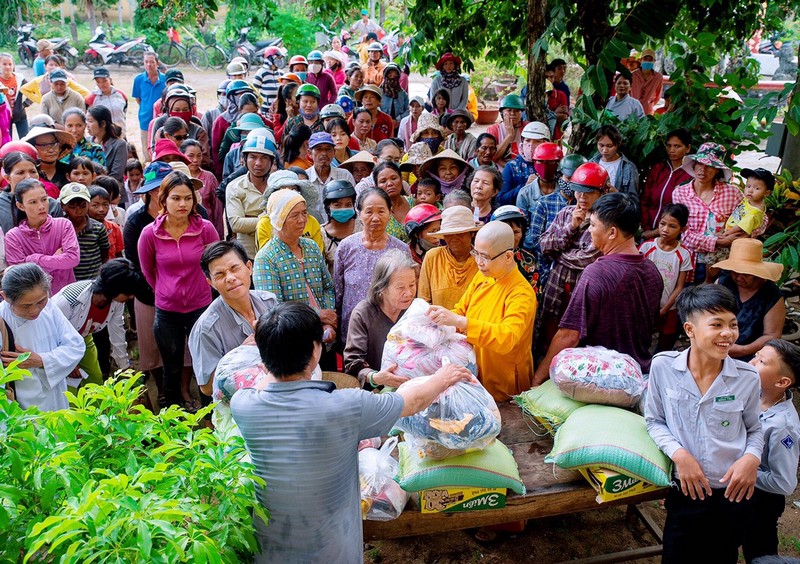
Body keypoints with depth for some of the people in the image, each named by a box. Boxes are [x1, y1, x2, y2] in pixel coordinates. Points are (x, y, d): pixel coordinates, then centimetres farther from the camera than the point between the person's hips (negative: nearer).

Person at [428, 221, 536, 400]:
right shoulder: (482, 276, 4)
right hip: (474, 376, 6)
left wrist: (459, 321, -40)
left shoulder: (522, 293, -19)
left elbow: (508, 338, -32)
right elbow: (461, 310, 12)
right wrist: (442, 318, -11)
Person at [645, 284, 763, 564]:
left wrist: (752, 457, -12)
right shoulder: (663, 366, -12)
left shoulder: (747, 378, -9)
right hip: (686, 493, -1)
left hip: (734, 496, 1)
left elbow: (754, 429, 8)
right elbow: (654, 420, 0)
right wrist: (678, 453, -15)